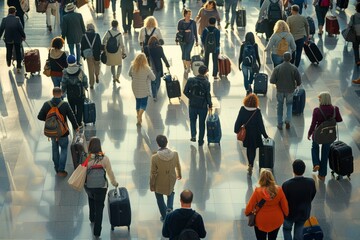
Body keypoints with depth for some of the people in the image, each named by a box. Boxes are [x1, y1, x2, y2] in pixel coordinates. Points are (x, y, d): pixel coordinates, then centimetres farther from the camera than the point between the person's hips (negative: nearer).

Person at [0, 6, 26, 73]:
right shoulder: (17, 19, -18)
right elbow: (21, 29, -15)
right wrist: (23, 36, 0)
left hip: (8, 39, 2)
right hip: (17, 39, -2)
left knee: (9, 51, 24)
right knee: (18, 53, 10)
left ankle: (8, 63, 44)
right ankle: (18, 67, 9)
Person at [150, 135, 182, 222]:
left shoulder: (155, 157, -30)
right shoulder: (175, 154, -22)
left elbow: (153, 173, -18)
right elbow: (178, 166, -2)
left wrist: (152, 185, -1)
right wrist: (179, 175, 20)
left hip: (159, 183, -2)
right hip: (171, 181, 2)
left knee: (159, 198, 24)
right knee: (170, 193, 36)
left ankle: (164, 217, 37)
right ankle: (169, 208, 18)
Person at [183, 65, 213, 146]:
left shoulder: (190, 80, -10)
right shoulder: (206, 83, -16)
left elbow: (185, 91, -5)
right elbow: (208, 95, -12)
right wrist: (210, 105, 2)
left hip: (192, 105, 1)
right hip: (203, 106, -1)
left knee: (192, 120, 24)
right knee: (202, 123, 14)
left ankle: (193, 136, 6)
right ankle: (200, 141, 22)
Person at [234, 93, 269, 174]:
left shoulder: (242, 109, -13)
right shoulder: (257, 111, -18)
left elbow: (239, 121, -6)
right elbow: (260, 124, -12)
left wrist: (236, 130, 8)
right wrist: (265, 135, -1)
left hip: (246, 133, 2)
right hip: (255, 134, -2)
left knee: (248, 149, 21)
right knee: (253, 149, 11)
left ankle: (250, 164, 32)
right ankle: (251, 165, -5)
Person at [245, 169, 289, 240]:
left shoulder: (258, 191, -24)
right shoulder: (279, 190, -18)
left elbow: (250, 206, -15)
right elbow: (285, 205, -9)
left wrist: (247, 213, 7)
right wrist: (286, 215, 12)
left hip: (261, 221, -2)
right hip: (276, 220, 2)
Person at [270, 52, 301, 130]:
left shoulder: (277, 68, -14)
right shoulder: (294, 68, -12)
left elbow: (272, 80, -13)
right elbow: (299, 80, -6)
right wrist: (296, 85, 16)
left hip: (280, 90, 0)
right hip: (290, 90, 0)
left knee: (280, 106, 17)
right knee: (289, 105, 20)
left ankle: (280, 124, 19)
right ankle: (288, 120, 1)